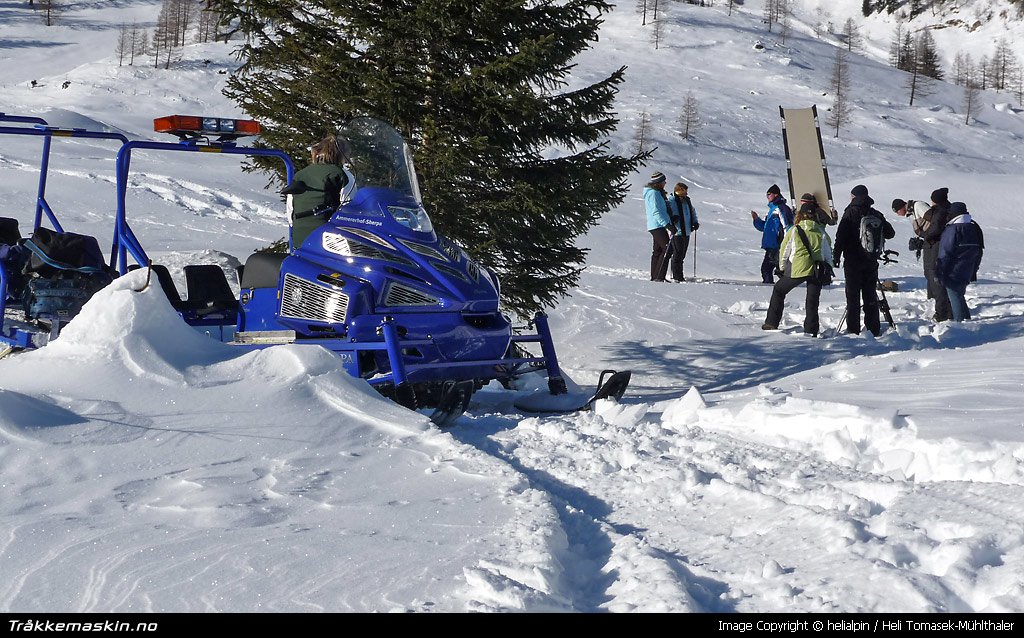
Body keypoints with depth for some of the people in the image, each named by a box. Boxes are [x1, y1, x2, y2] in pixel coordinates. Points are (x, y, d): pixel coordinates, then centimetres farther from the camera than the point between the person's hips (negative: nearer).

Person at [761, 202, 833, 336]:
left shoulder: (794, 230, -1)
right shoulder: (821, 232, 5)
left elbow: (784, 251, 5)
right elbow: (828, 255, 8)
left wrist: (782, 269, 18)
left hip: (798, 270, -2)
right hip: (817, 270, 2)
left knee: (779, 290, 17)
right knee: (812, 301, 10)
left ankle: (771, 323, 15)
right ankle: (811, 331, 7)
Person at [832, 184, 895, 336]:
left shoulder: (850, 213, -9)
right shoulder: (876, 214, 4)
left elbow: (841, 236, -14)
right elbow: (890, 233, 12)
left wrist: (836, 256, -8)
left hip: (853, 261, -4)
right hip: (871, 261, 4)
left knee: (853, 295, 0)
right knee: (870, 295, 12)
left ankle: (853, 329, -3)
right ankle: (874, 328, 13)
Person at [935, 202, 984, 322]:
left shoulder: (952, 230, -16)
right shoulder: (975, 228, 9)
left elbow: (944, 253, -17)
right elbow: (978, 253, 16)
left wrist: (938, 272, -11)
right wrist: (973, 271, 23)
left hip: (953, 272, -8)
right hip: (967, 272, 8)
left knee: (954, 297, -2)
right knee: (960, 295, 19)